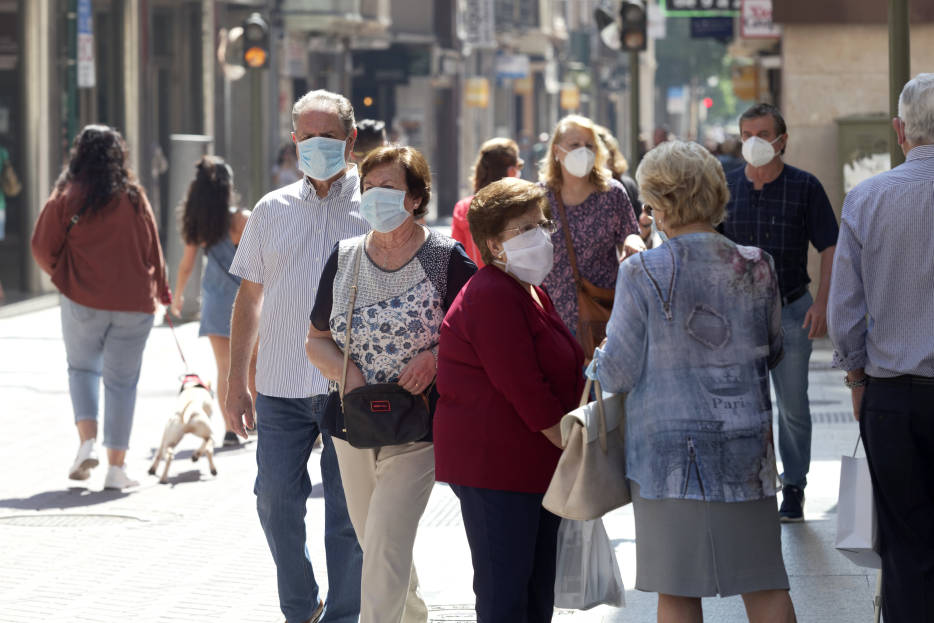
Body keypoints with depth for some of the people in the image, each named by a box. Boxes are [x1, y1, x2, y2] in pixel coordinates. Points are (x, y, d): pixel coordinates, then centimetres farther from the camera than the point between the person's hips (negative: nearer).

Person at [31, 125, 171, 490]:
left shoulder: (68, 197, -4)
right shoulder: (134, 198, 2)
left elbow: (43, 248, -3)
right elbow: (152, 250, 8)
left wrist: (61, 275, 16)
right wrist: (161, 292, 21)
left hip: (83, 300, -1)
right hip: (134, 304, 1)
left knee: (82, 368, 17)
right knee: (122, 380, 7)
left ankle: (88, 442, -4)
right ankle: (116, 466, 5)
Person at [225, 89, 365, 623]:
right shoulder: (273, 210, 10)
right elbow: (249, 298, 15)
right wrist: (237, 381, 10)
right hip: (281, 385, 3)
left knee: (349, 510, 2)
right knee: (276, 499, 2)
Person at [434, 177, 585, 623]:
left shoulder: (531, 293, 18)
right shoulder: (490, 298, -15)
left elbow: (559, 378, 25)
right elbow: (522, 387, -21)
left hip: (536, 466, 10)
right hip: (495, 466, -10)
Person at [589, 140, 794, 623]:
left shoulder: (642, 274, -11)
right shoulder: (756, 268, -1)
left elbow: (619, 372, -7)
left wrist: (597, 362, 15)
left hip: (669, 450, -3)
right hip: (747, 449, 3)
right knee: (764, 584, 8)